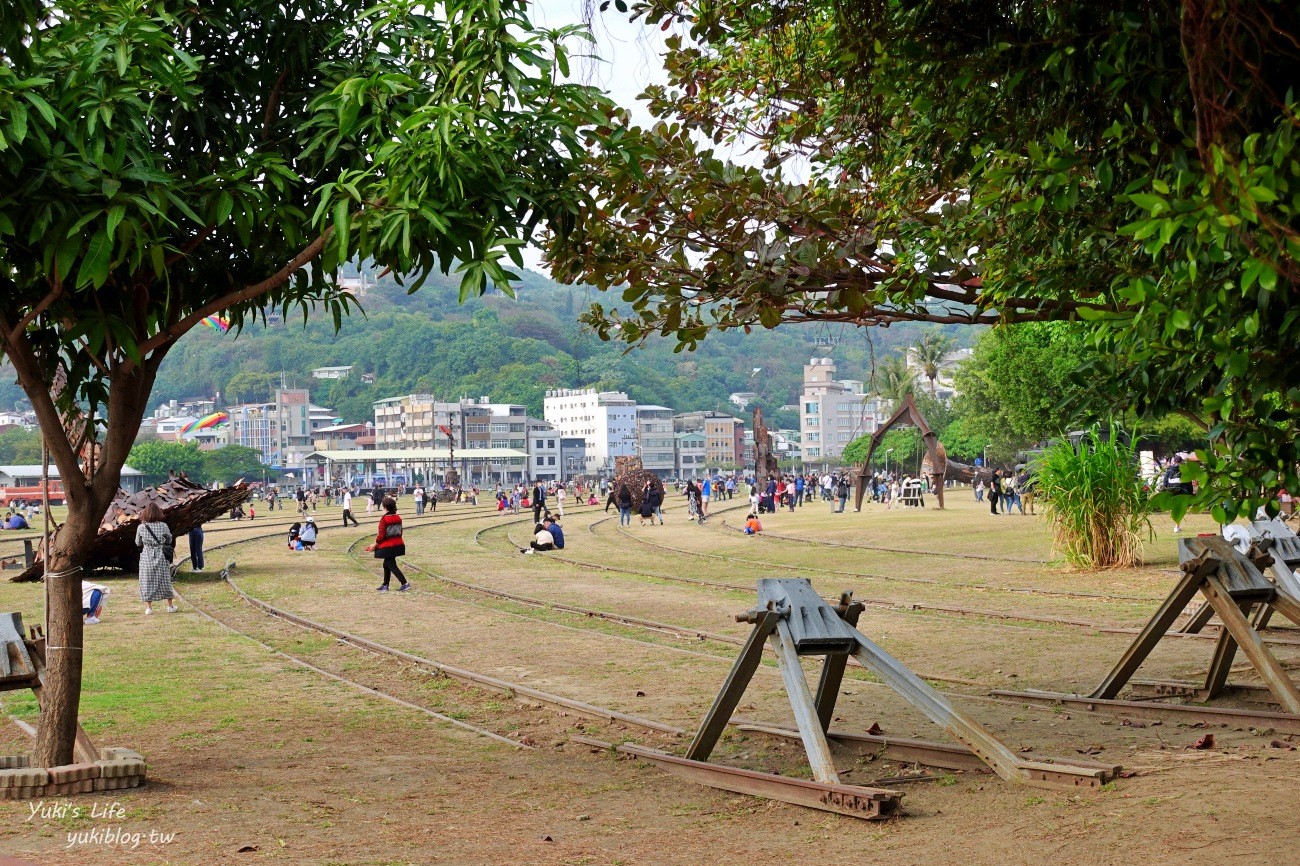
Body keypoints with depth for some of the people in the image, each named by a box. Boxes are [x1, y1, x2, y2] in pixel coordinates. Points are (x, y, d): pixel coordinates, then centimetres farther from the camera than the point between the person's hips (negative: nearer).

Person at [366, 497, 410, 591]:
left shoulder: (384, 519, -18)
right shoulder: (398, 518, 4)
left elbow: (381, 536, -17)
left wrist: (375, 545, -4)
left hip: (387, 547, -8)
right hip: (397, 545, 8)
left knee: (391, 565, -1)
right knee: (386, 564, 20)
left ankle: (405, 584, -10)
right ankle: (385, 585, 27)